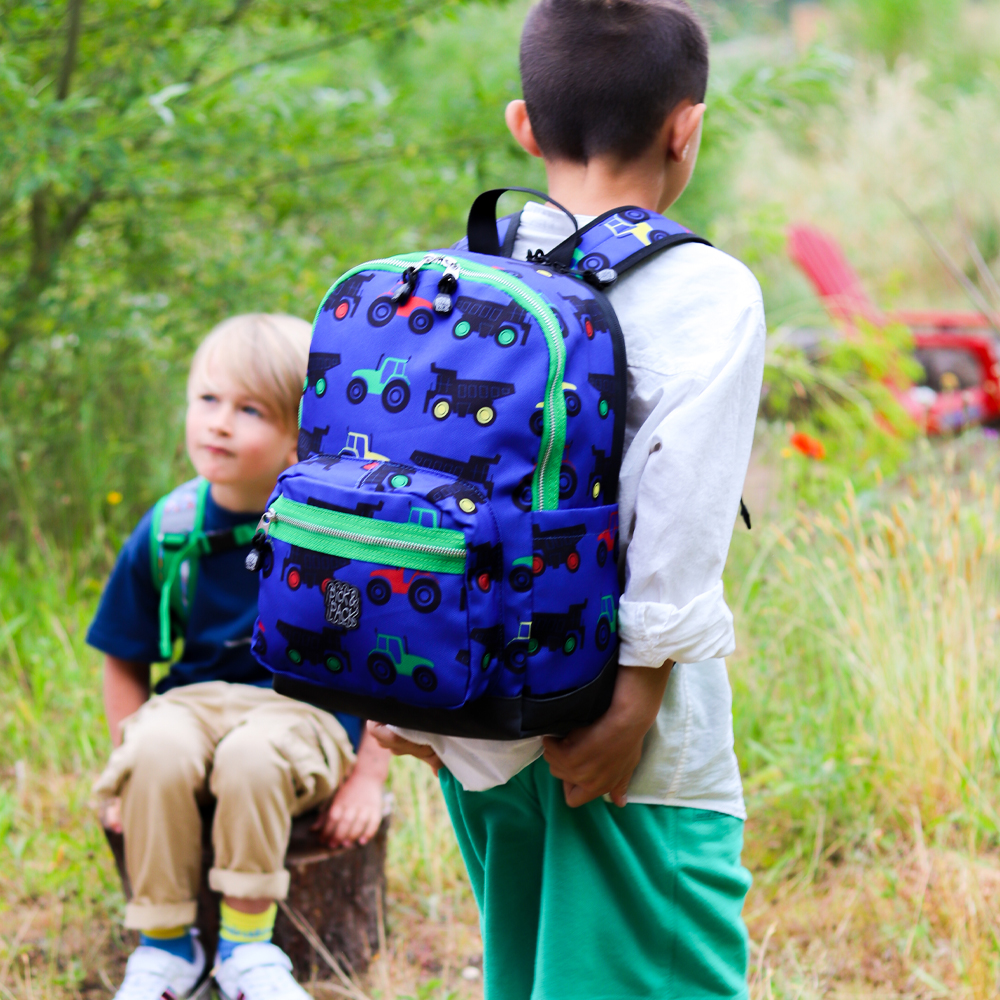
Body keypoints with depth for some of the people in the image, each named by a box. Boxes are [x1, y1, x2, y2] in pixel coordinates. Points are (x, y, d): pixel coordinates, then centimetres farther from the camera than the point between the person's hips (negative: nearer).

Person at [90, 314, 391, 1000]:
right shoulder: (164, 535, 0)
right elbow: (125, 663, 11)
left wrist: (369, 778, -6)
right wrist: (131, 769, 0)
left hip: (307, 714, -2)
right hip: (194, 702, 3)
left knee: (253, 754, -36)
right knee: (158, 749, -32)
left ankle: (248, 943, -12)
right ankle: (165, 941, -9)